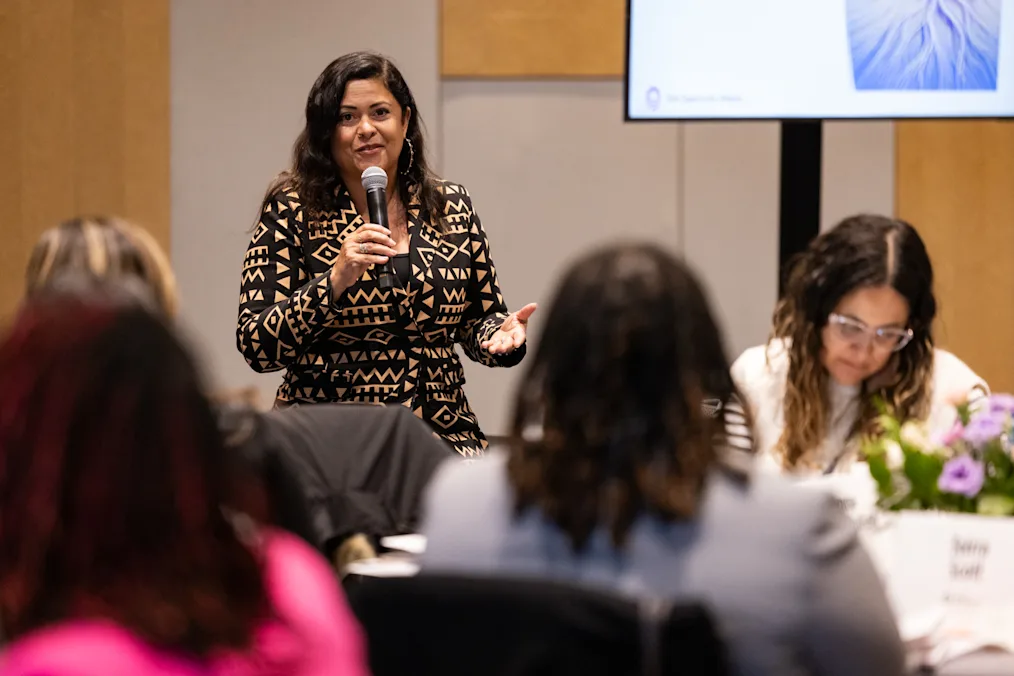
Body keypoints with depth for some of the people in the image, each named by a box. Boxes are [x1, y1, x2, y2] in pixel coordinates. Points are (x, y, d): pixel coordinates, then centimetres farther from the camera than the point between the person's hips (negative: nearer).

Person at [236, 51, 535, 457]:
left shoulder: (451, 208, 9)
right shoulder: (292, 211, -1)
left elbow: (477, 322, 18)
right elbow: (257, 348, -8)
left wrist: (500, 336, -6)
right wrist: (334, 281, -21)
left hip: (442, 436, 3)